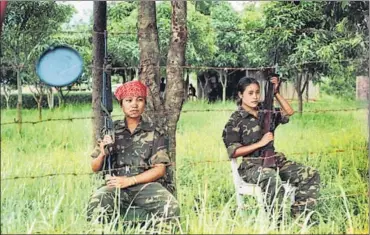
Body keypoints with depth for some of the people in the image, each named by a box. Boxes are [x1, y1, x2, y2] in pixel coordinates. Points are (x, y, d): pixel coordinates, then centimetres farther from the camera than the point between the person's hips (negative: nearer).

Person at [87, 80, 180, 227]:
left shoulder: (154, 133, 9)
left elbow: (160, 169, 2)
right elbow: (95, 168, 14)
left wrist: (129, 180, -10)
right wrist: (103, 154, -9)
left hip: (144, 184, 1)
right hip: (114, 186, -1)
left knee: (171, 208, -30)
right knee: (96, 208, -34)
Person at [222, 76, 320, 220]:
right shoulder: (235, 120, -4)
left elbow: (289, 112, 20)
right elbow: (233, 152, -9)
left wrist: (276, 93, 7)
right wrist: (260, 143, -14)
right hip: (251, 166, -7)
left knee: (311, 175, -10)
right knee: (273, 179, -41)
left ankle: (298, 216, -11)